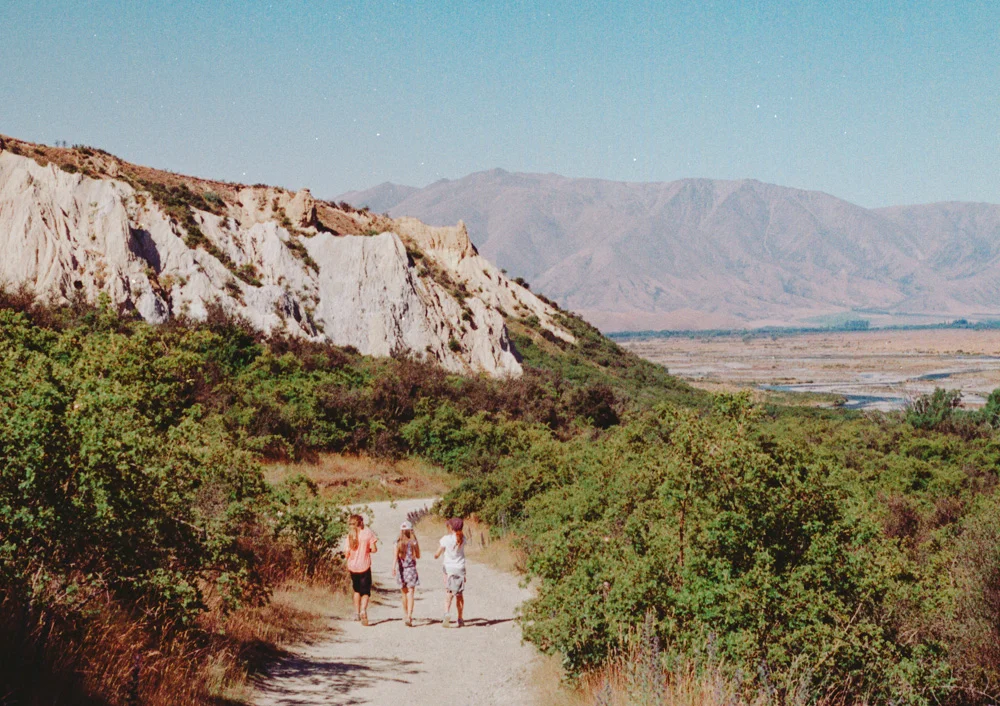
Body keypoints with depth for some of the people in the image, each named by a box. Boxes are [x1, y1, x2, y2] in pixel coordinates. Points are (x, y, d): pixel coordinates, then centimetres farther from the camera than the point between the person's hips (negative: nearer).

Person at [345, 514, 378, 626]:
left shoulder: (350, 535, -1)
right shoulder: (368, 533, -6)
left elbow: (347, 553, -4)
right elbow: (374, 549, -9)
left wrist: (347, 564, 14)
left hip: (353, 567, 3)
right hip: (364, 566, -3)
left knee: (357, 590, 21)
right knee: (365, 591, 3)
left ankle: (357, 613, 21)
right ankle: (363, 610, -21)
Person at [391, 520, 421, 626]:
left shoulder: (398, 543, -2)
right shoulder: (414, 543, -3)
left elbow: (396, 557, -12)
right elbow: (418, 556, 7)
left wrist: (393, 567, -18)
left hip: (401, 570, 2)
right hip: (411, 569, -2)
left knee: (404, 593, 17)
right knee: (411, 593, -7)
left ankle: (406, 615, 26)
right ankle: (409, 616, -21)